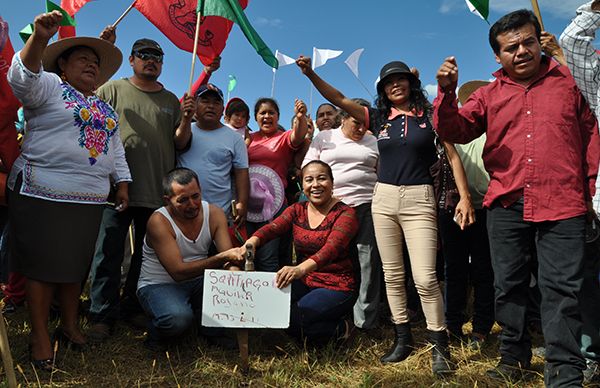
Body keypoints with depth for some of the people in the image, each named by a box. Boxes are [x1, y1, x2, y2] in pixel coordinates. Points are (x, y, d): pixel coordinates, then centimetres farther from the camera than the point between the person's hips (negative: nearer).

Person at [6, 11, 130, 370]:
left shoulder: (105, 108, 20)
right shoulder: (48, 86, 2)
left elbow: (116, 150, 21)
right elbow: (22, 76, -19)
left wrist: (122, 184, 13)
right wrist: (39, 38, -33)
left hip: (90, 199, 6)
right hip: (43, 194, -6)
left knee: (77, 263, 11)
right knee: (43, 263, 0)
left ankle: (70, 325, 25)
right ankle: (40, 335, 10)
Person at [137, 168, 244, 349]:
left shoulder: (214, 213, -7)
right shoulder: (158, 221, -21)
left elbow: (230, 259, -13)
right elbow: (178, 272, -29)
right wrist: (221, 258, -39)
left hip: (198, 281, 5)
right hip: (159, 285, -4)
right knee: (178, 318, -36)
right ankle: (156, 338, 1)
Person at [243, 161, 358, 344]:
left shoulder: (345, 213, -9)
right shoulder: (297, 210, 6)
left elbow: (332, 248, -28)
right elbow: (272, 228, -13)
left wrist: (301, 269, -47)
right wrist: (251, 242, -36)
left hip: (336, 287, -5)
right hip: (303, 282, 6)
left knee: (292, 318, -26)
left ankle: (338, 329, 2)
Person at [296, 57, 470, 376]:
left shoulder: (429, 115, 2)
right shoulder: (378, 118, 9)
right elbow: (338, 99, 5)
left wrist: (464, 197, -8)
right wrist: (310, 73, -5)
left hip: (419, 198, -3)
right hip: (383, 198, 4)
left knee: (424, 278, -10)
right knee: (393, 275, 9)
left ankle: (439, 345, 7)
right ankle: (403, 338, 22)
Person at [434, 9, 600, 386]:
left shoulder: (567, 82, 10)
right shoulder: (489, 95, 11)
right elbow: (454, 131, 1)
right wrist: (447, 92, -14)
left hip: (562, 203, -2)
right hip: (506, 204, 2)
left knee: (562, 288, -2)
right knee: (509, 285, 10)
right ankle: (514, 356, 27)